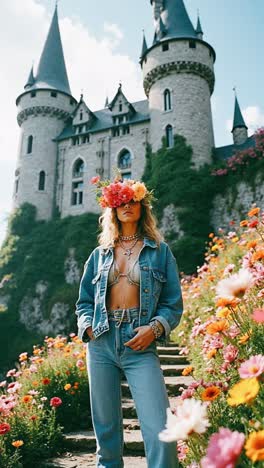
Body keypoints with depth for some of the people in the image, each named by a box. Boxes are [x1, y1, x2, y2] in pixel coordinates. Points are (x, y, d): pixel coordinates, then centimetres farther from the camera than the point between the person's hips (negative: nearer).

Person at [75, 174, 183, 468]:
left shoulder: (160, 251, 7)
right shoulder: (100, 254, 13)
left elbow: (174, 304, 4)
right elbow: (84, 301, 16)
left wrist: (155, 327, -13)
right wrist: (88, 326, -2)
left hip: (140, 345, -2)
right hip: (101, 343, 3)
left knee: (160, 432, -12)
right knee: (105, 424, 13)